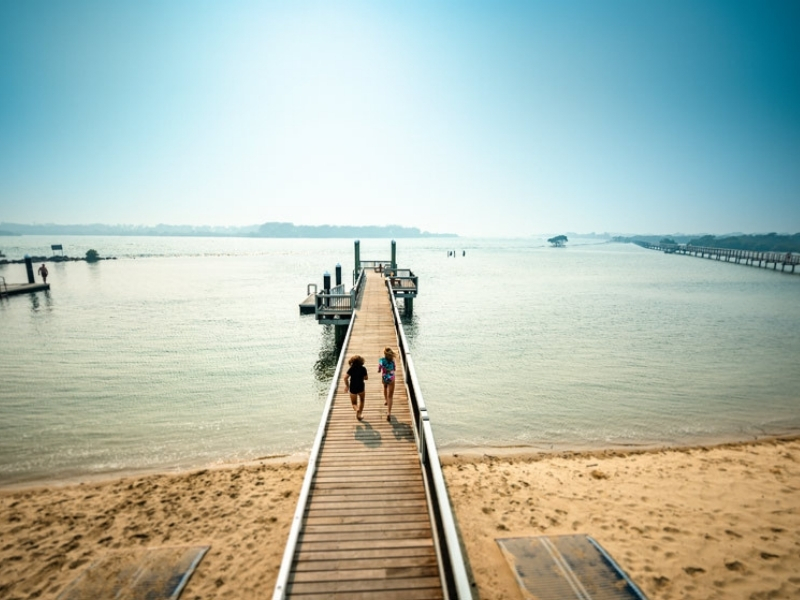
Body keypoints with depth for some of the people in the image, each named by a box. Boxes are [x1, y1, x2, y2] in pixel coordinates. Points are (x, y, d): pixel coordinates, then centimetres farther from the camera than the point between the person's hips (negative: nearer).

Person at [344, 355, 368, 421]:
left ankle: (357, 409, -20)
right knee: (362, 400, 28)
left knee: (354, 403, 13)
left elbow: (345, 377, -16)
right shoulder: (363, 368, -9)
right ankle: (359, 415, 27)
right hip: (361, 387, 1)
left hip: (353, 388, -1)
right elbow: (366, 378, -2)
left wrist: (347, 385, -1)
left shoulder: (351, 369, -11)